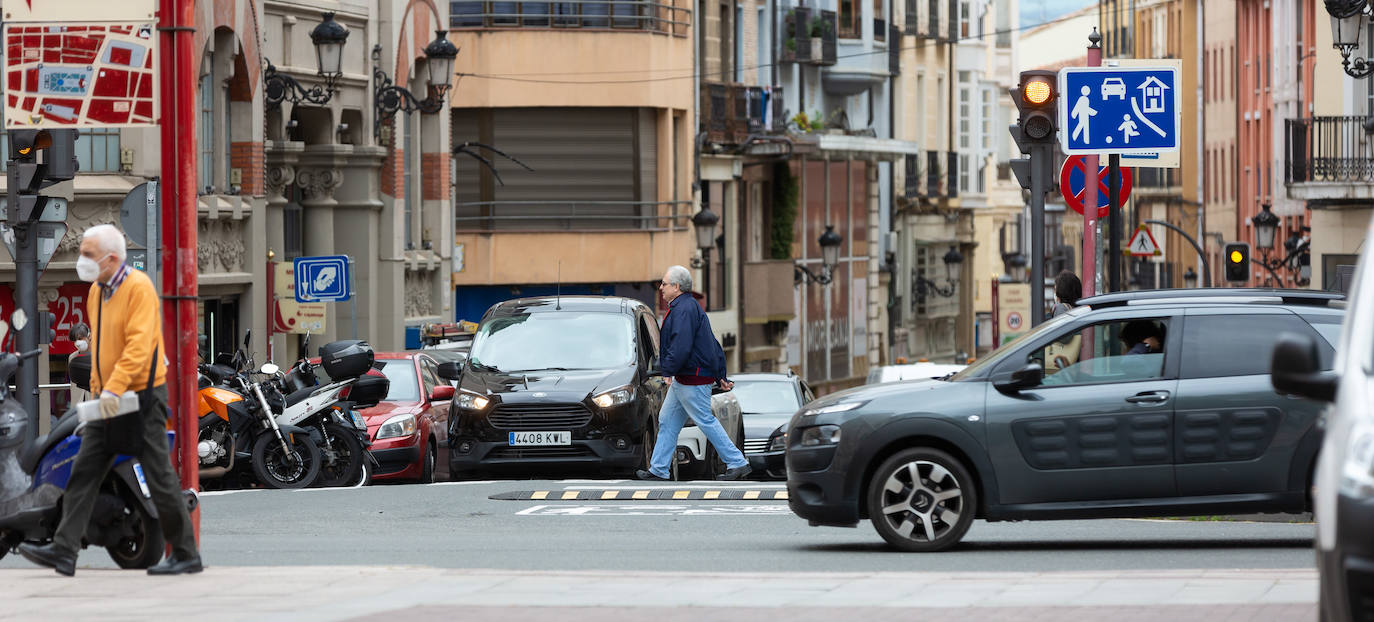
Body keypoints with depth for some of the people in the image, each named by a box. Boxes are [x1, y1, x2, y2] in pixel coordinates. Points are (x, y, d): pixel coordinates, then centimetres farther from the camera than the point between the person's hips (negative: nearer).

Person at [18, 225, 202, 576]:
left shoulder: (138, 288, -15)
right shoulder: (97, 291, 12)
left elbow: (139, 345, -24)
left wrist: (115, 388, -31)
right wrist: (98, 389, 18)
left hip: (141, 398, -8)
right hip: (108, 400, 8)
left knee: (159, 478, -3)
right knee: (83, 473, 1)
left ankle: (186, 555, 7)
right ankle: (64, 551, -1)